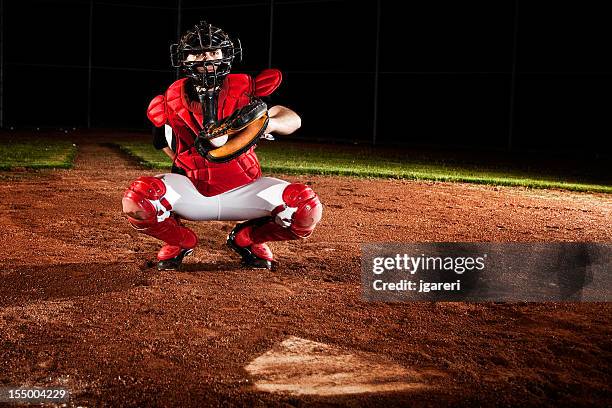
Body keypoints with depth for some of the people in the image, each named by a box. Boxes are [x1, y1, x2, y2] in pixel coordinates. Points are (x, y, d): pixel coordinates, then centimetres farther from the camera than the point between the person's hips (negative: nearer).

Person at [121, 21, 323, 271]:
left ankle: (246, 239, 9)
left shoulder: (244, 90, -9)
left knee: (307, 207, -23)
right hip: (192, 191, 0)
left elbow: (294, 120, -4)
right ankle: (181, 242, 5)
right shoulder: (171, 102, -6)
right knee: (137, 199, -30)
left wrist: (270, 123, -26)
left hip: (241, 190, 0)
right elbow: (175, 154, 7)